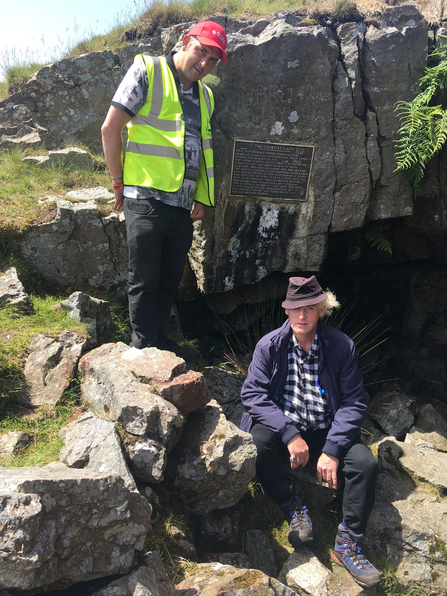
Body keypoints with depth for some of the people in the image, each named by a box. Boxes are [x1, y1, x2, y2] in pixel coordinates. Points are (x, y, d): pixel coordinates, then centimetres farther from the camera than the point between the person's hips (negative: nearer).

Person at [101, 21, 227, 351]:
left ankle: (161, 340, 26)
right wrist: (119, 182, -3)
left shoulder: (205, 96, 18)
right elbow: (110, 128, -5)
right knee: (144, 281, -1)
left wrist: (202, 199, 14)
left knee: (170, 281, 12)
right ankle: (144, 348, 10)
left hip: (182, 205, 6)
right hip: (147, 198, -6)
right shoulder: (148, 70, -1)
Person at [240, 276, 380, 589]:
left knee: (366, 463, -25)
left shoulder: (342, 346, -7)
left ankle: (348, 543, -5)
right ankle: (294, 508, -8)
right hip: (283, 428, 0)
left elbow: (354, 402, -7)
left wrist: (332, 448, -20)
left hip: (327, 433, 1)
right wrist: (289, 434, -24)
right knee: (258, 441, -31)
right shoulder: (270, 345, -7)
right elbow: (253, 393, -12)